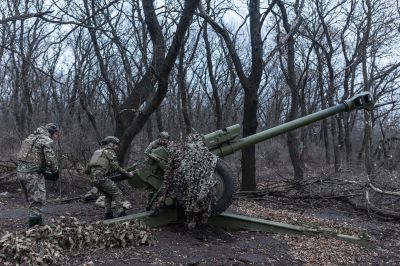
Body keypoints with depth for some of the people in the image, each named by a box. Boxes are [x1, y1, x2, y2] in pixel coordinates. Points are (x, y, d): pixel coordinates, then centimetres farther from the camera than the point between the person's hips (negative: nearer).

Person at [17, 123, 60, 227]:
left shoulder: (31, 137, 19)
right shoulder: (46, 140, -10)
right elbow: (51, 159, -17)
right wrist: (55, 172, 0)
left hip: (20, 172, 9)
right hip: (32, 174, -9)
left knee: (33, 200, 18)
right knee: (37, 201, -3)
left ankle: (36, 223, 27)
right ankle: (35, 226, -2)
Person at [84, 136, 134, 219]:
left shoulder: (98, 151, 25)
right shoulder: (110, 152, 1)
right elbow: (116, 168, -6)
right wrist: (128, 173, 2)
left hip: (94, 179, 8)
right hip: (101, 178, -8)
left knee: (108, 195, 22)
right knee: (117, 193, 0)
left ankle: (108, 214, 19)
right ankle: (121, 214, -3)